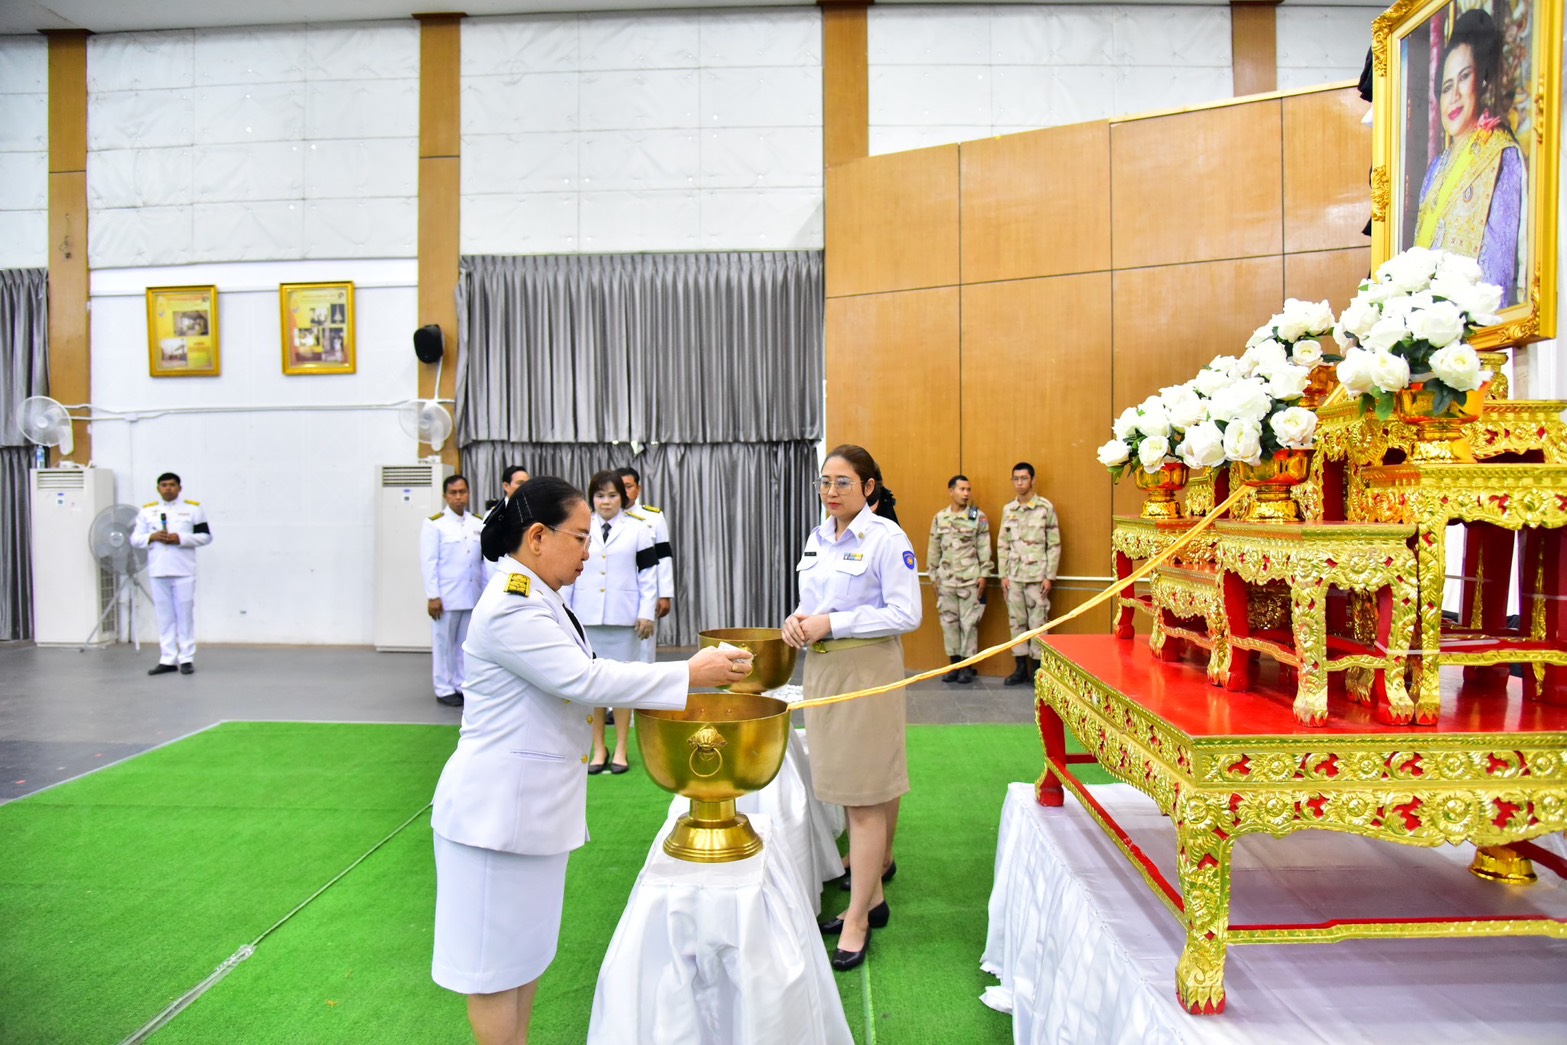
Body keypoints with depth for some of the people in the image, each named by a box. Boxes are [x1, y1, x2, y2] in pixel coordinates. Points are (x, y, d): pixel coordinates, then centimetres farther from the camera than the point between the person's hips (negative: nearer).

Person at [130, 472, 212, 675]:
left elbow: (205, 536, 0)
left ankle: (186, 659, 7)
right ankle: (168, 659, 12)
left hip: (184, 571, -3)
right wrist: (152, 537, -10)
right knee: (164, 617, 7)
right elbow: (135, 538, 10)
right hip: (158, 571, 3)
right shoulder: (146, 511, 10)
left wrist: (180, 538, -13)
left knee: (185, 615, 1)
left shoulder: (193, 509, 3)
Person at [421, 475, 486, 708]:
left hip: (472, 595, 4)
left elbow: (484, 559, 8)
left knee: (466, 643, 11)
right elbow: (428, 562, -8)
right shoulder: (434, 523, -5)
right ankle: (444, 690, 14)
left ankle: (463, 685, 21)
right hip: (445, 596, -4)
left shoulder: (478, 523, 7)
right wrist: (432, 596, -12)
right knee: (444, 643, 5)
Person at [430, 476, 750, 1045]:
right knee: (497, 960, 6)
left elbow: (571, 682, 14)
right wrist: (689, 673, -24)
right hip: (500, 805, -10)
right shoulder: (511, 607, -23)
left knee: (526, 949, 21)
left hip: (534, 802, 10)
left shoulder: (536, 598, 10)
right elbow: (583, 679, -27)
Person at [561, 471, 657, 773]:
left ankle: (621, 749, 16)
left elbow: (648, 575, 2)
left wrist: (647, 613, -4)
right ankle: (598, 748, 17)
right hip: (586, 616, 2)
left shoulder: (638, 529, 3)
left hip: (624, 617, -1)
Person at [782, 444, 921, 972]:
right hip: (823, 668, 7)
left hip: (867, 670, -7)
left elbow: (906, 614, -16)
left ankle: (858, 919, 8)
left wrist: (831, 624, -19)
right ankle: (877, 862, 34)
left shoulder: (886, 538, -12)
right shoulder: (818, 538, 11)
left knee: (864, 796, -1)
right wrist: (798, 619, -2)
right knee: (860, 785, 17)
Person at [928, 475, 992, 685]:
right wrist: (933, 576, 9)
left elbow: (984, 549, -1)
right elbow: (934, 550, 11)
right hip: (946, 579, 3)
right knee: (948, 620, 7)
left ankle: (968, 665, 10)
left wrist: (983, 575, -7)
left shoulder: (979, 517, 0)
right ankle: (955, 663, 18)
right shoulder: (939, 518, 7)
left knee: (969, 622, 0)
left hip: (970, 579, -3)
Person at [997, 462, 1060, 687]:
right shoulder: (1008, 509, 9)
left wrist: (1050, 576, -7)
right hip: (1013, 576, 4)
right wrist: (1003, 575, 4)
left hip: (1036, 575, -4)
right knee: (1016, 622, 7)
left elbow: (1054, 544, -3)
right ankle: (1021, 668, 15)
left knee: (1038, 622, 0)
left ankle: (1036, 668, 9)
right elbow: (1002, 544, 10)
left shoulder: (1046, 508, -2)